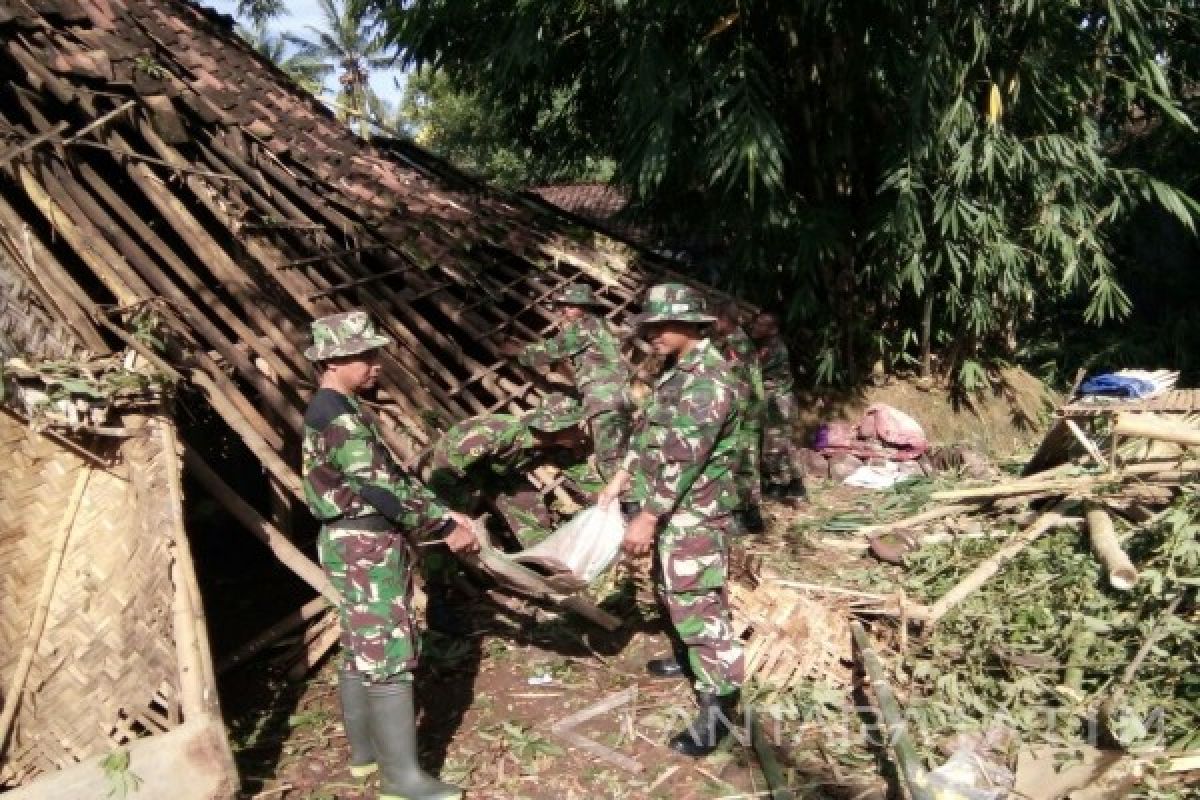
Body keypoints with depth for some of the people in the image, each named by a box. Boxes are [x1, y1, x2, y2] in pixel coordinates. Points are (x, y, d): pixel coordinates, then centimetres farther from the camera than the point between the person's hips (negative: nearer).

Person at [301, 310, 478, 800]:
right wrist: (444, 528, -20)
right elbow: (380, 487, -25)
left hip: (359, 543, 10)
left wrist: (443, 513, 8)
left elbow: (393, 475, 15)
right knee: (389, 656, -5)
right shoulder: (336, 413, -19)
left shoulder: (343, 409, 14)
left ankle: (365, 751, 31)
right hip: (364, 546, -10)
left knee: (361, 651, 18)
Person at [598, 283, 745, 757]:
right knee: (671, 594, 24)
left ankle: (719, 704, 4)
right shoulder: (676, 371, 10)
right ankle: (688, 658, 44)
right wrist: (619, 481, 13)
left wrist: (646, 518, -25)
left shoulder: (708, 380, -23)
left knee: (698, 605, -6)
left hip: (695, 515, -10)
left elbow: (683, 456, -26)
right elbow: (647, 430, 18)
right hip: (671, 511, 10)